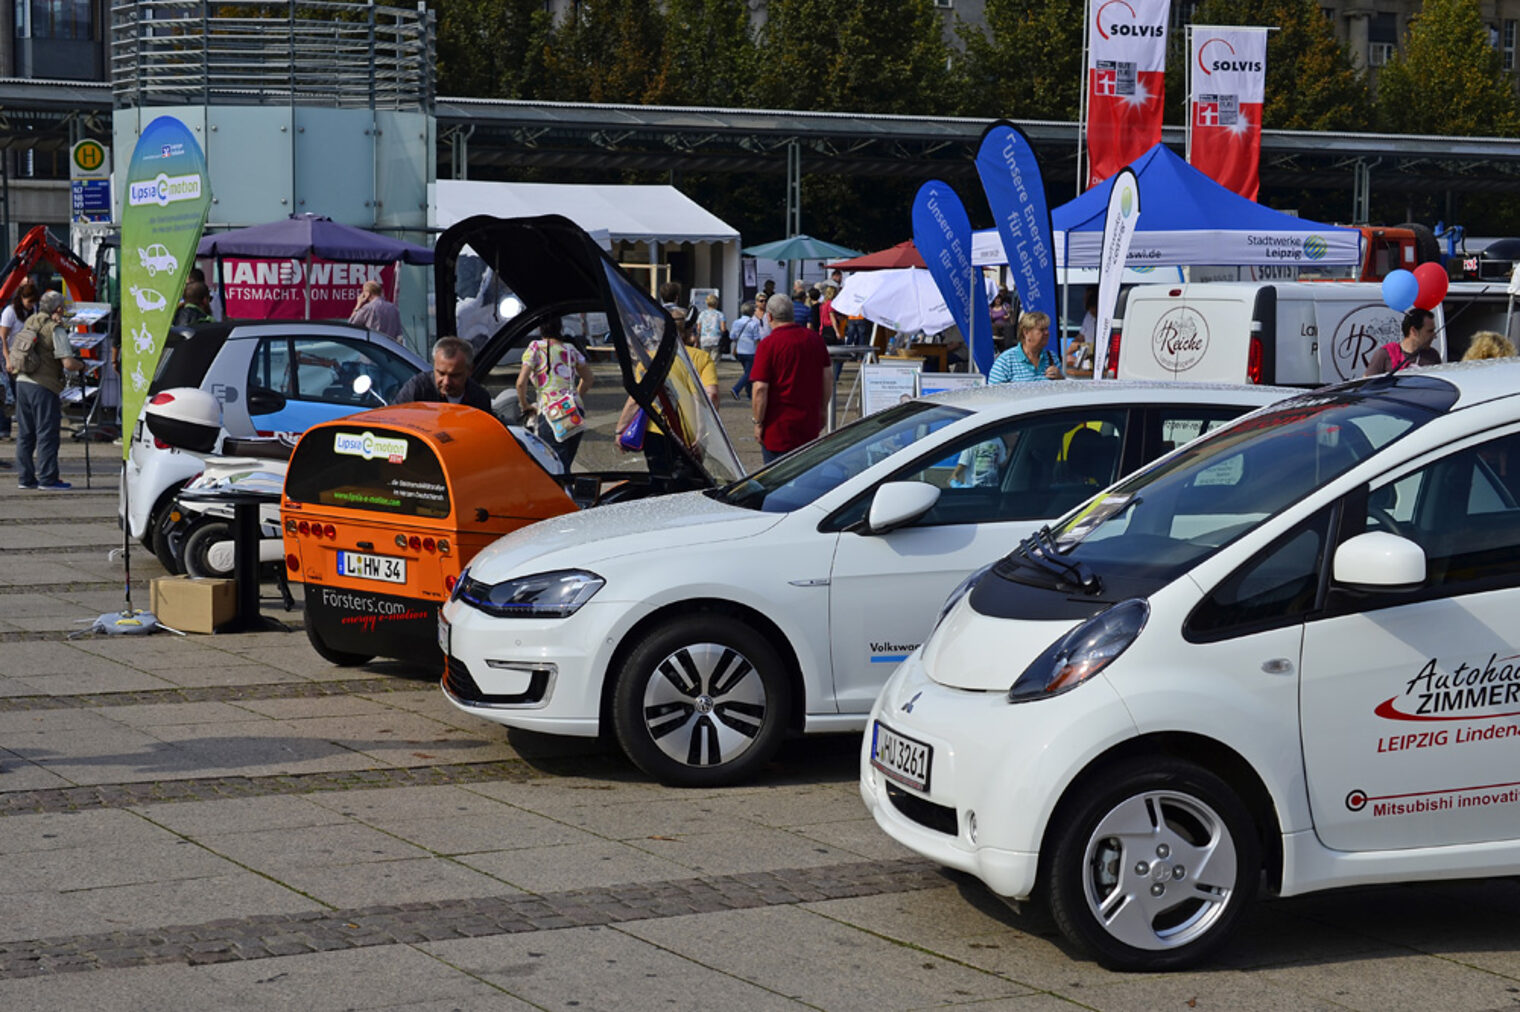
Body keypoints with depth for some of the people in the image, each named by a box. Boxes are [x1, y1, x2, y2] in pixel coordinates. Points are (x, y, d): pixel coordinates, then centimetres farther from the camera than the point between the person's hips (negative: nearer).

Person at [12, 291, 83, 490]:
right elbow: (68, 364, -17)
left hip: (22, 382, 7)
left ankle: (25, 477, 16)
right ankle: (47, 479, 0)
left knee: (25, 434, 12)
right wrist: (82, 365, 2)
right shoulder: (56, 330, -11)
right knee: (47, 434, -1)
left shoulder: (30, 322, 10)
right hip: (43, 386, -7)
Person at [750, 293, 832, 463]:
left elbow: (761, 388, -17)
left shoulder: (768, 344, -13)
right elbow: (828, 376, 11)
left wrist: (758, 422, -8)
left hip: (779, 429, -6)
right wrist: (822, 410, 21)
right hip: (810, 424, 6)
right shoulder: (814, 339, 4)